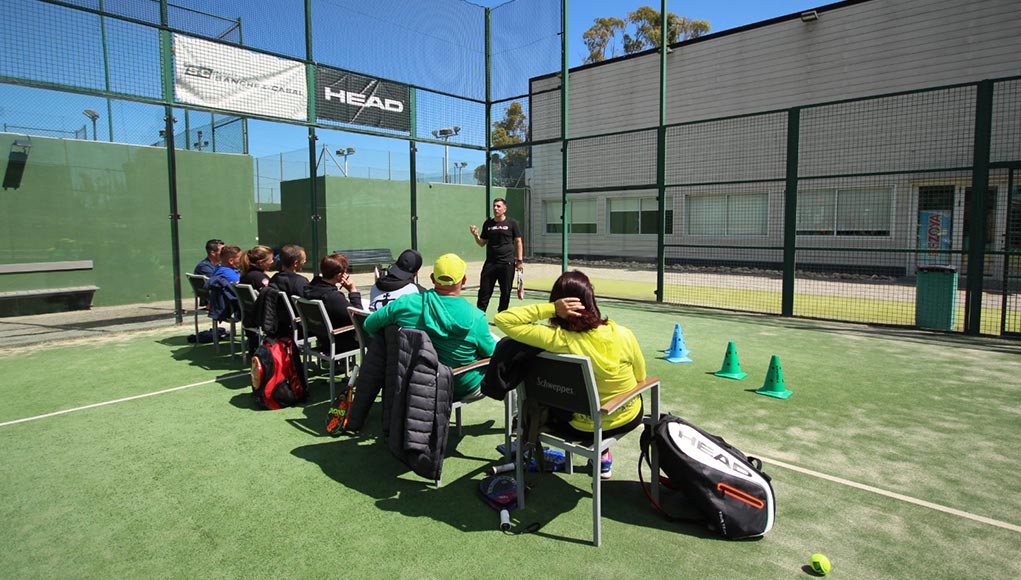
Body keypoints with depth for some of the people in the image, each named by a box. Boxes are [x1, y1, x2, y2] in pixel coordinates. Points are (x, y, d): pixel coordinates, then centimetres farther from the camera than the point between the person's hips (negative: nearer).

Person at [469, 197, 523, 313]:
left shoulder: (512, 223, 2)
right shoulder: (488, 223, 10)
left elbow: (518, 242, 3)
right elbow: (482, 243, 14)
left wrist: (519, 260, -3)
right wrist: (475, 235, -6)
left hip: (507, 263, -2)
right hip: (490, 263, 2)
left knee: (505, 293, 5)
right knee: (484, 291, 0)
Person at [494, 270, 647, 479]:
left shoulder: (556, 339, -28)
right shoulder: (624, 335, -20)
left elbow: (503, 320, -23)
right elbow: (640, 378, -2)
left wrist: (551, 308, -27)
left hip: (584, 429, -2)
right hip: (630, 419, 2)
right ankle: (602, 454, 38)